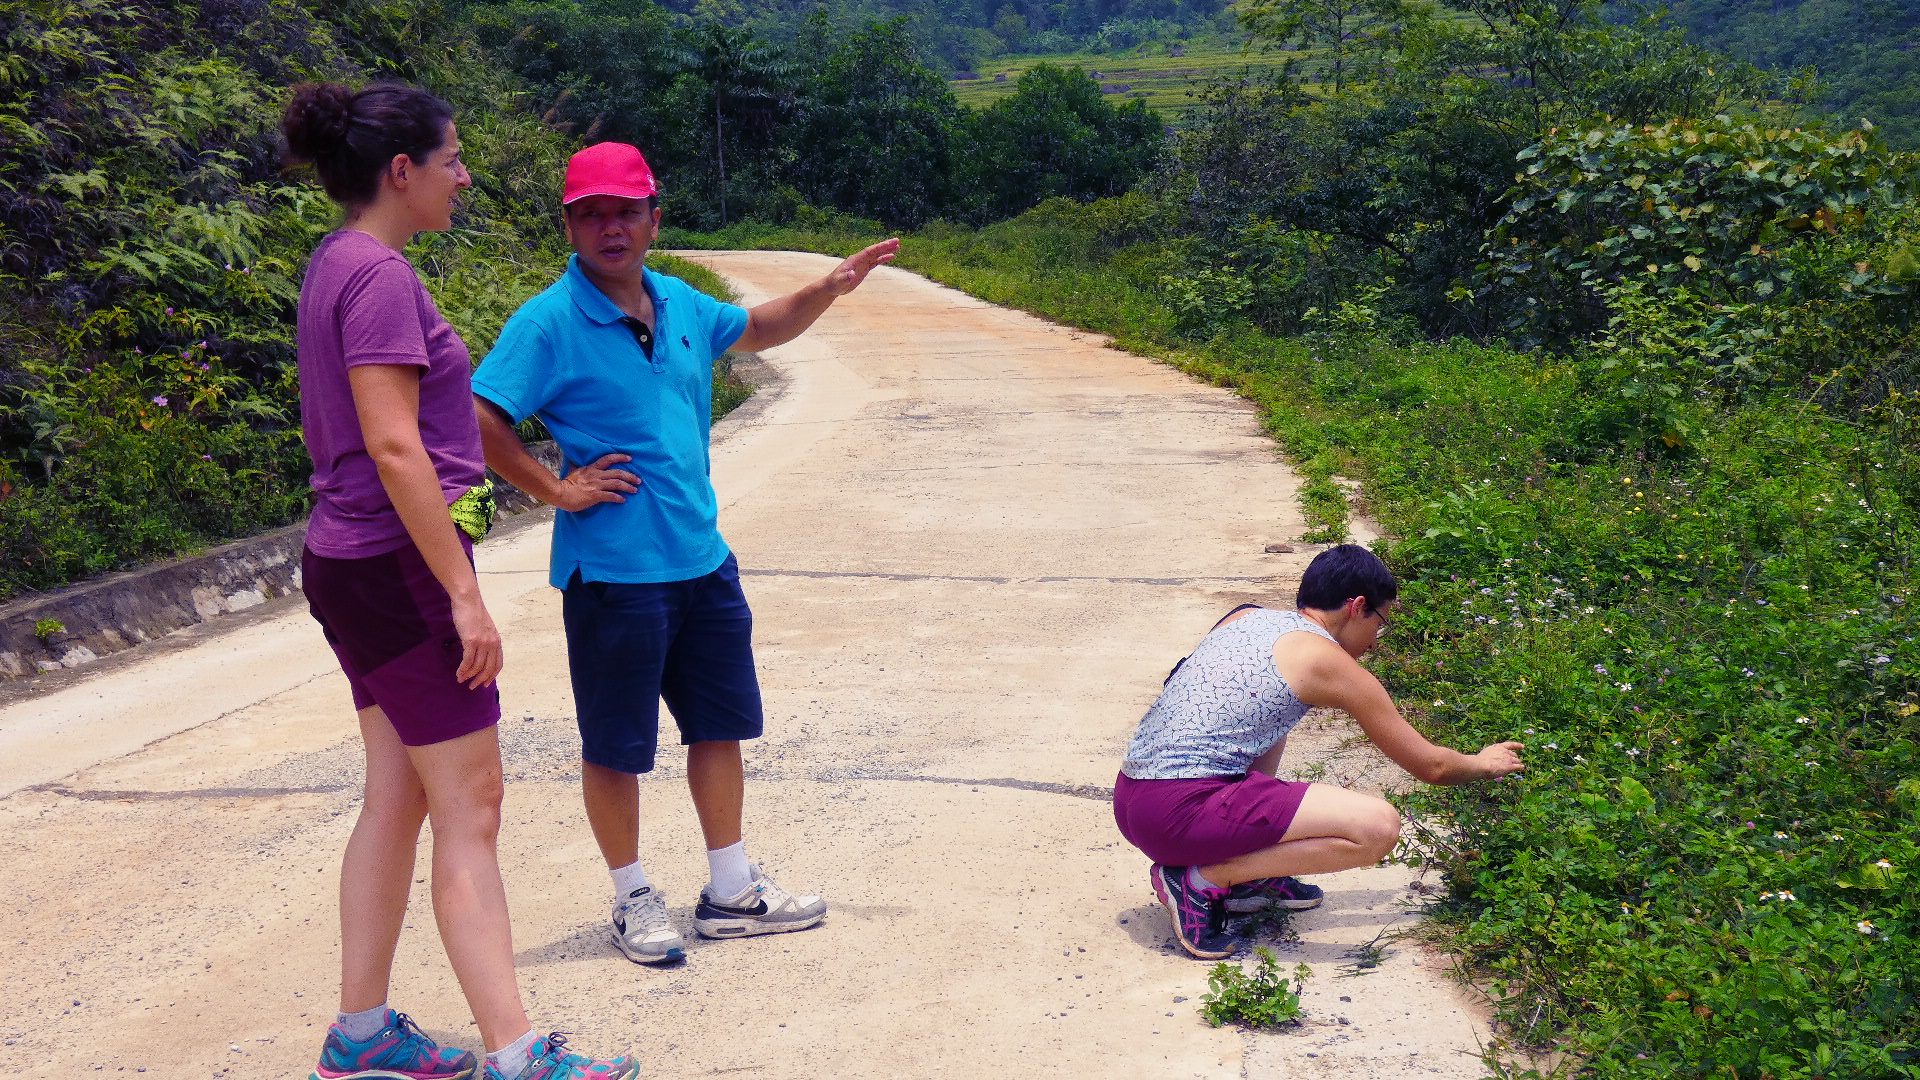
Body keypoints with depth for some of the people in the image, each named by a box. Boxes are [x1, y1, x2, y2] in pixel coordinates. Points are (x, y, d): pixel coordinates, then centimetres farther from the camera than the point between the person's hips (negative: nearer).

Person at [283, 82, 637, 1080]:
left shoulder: (335, 266, 13)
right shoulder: (380, 274, -17)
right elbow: (394, 445, -23)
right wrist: (464, 596, -21)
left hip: (348, 565, 10)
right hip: (398, 566, -10)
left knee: (397, 799, 14)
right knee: (469, 810, -4)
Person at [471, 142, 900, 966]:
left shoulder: (680, 305, 8)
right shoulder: (550, 323, -13)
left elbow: (759, 329, 27)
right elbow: (475, 420, -19)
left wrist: (827, 289, 13)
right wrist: (558, 490, -15)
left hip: (703, 559, 7)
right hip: (613, 572, -7)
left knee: (721, 723, 15)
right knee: (615, 746, 6)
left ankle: (731, 893, 29)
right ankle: (634, 899, 24)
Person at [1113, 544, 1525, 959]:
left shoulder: (1243, 617, 17)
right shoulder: (1331, 663, -1)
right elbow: (1431, 766, 8)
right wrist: (1483, 764, 30)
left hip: (1127, 800, 9)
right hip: (1179, 814, -9)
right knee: (1379, 826, -10)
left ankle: (1245, 879, 19)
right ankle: (1202, 880, -5)